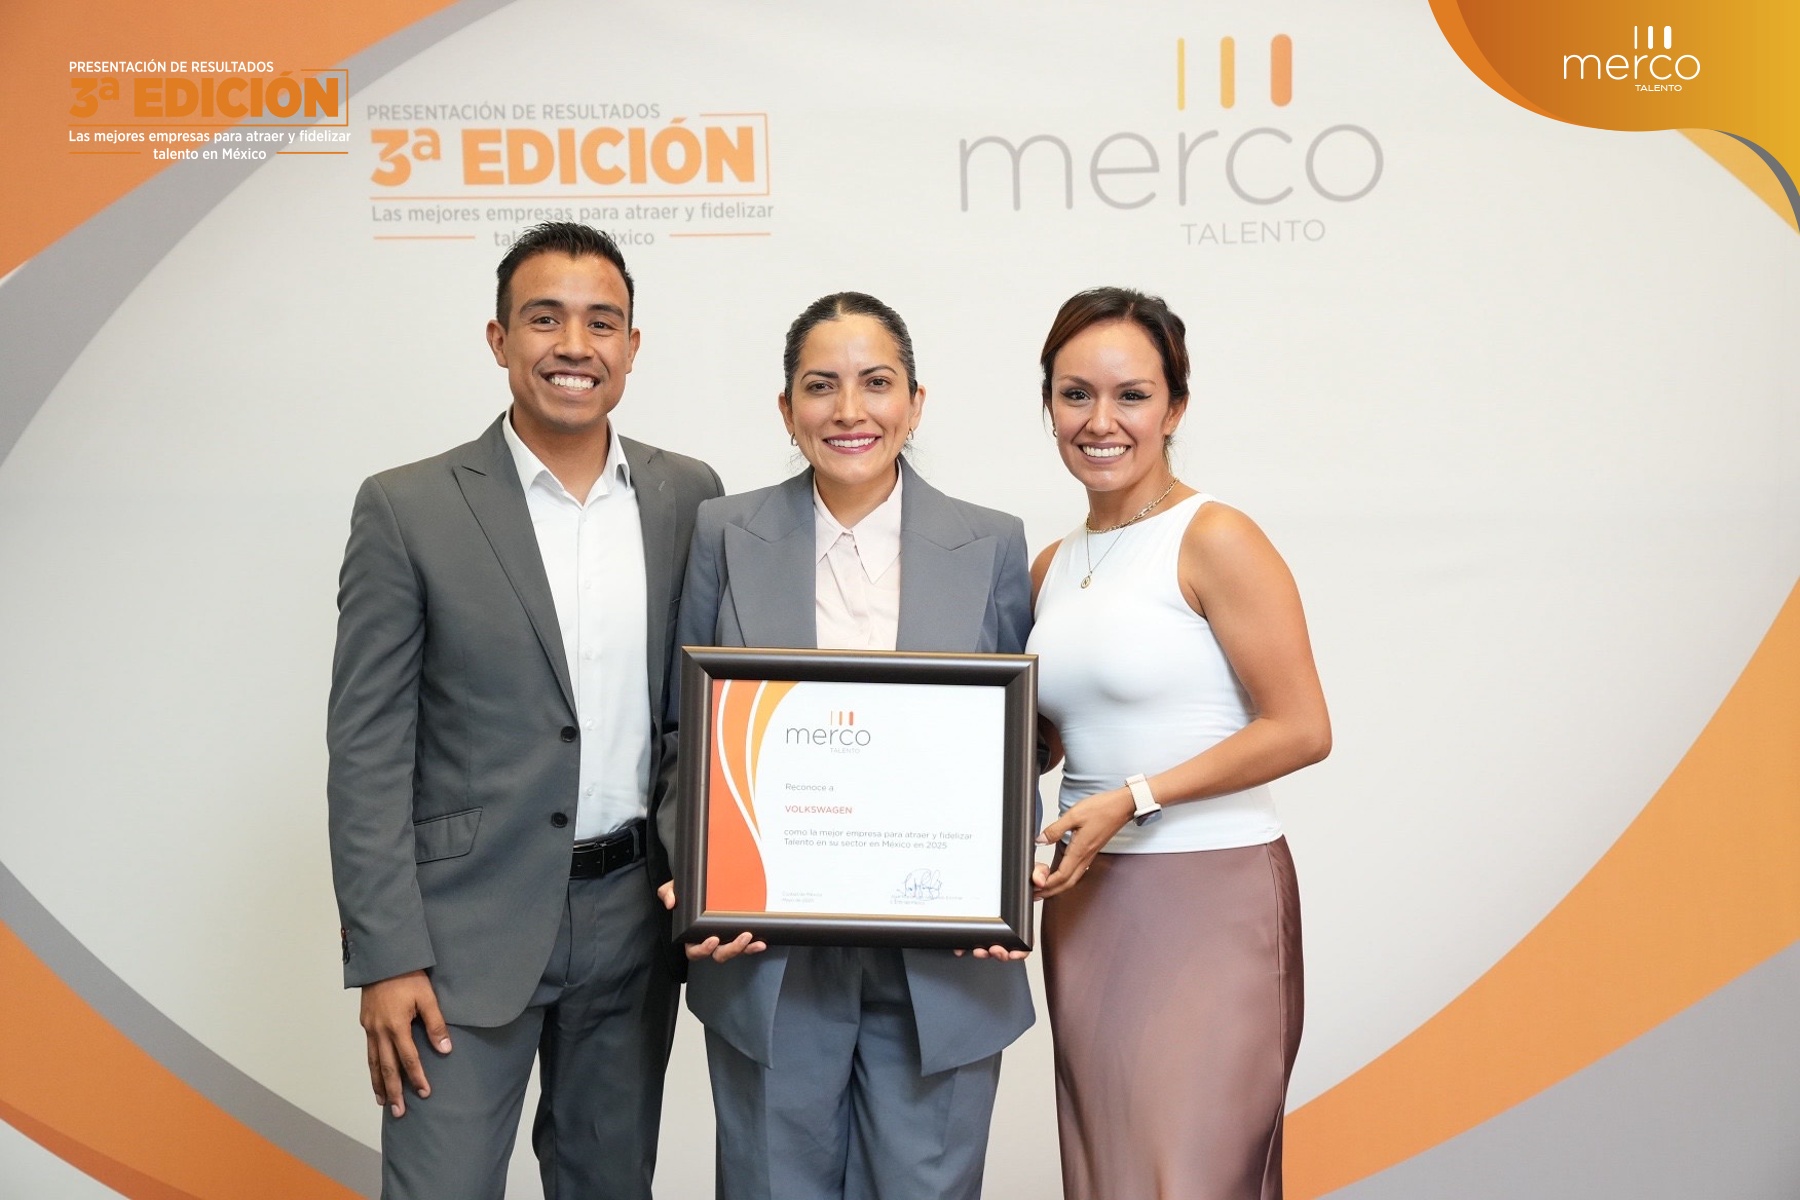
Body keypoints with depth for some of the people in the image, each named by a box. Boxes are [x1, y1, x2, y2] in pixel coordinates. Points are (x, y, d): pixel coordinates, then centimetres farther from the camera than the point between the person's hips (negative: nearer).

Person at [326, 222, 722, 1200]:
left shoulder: (689, 496, 4)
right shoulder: (408, 509, -6)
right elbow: (369, 750, -7)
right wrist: (386, 958, -11)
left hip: (635, 919, 4)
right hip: (468, 927, -3)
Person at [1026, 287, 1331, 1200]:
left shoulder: (1215, 540, -10)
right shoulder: (1052, 568, 10)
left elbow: (1300, 730, -14)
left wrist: (1135, 798, -17)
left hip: (1209, 894, -6)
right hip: (1086, 903, 7)